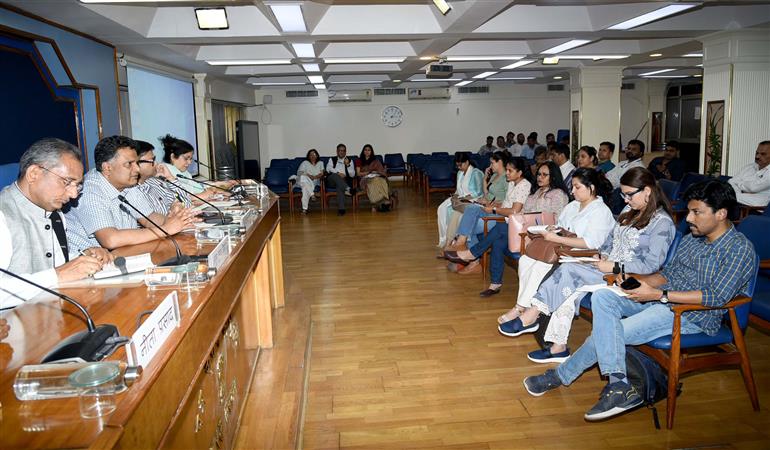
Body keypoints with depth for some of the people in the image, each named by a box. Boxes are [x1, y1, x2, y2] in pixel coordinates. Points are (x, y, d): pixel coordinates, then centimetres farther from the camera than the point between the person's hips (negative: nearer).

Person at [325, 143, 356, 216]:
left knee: (339, 186, -37)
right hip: (331, 181, 1)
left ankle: (341, 209, -48)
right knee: (335, 176, -35)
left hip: (344, 181, -1)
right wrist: (338, 173, -15)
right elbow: (328, 169, 0)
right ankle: (347, 189, -52)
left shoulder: (349, 161, 19)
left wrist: (348, 165, -8)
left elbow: (352, 175, 6)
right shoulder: (332, 159, 21)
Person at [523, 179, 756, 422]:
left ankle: (561, 375, -3)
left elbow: (717, 297, -19)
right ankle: (618, 385, -24)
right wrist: (635, 280, -2)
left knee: (604, 332, -23)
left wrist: (659, 295, -24)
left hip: (694, 316, -8)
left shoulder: (740, 249, -10)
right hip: (661, 299, 8)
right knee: (602, 297, -19)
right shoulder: (691, 238, 16)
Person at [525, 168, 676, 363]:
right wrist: (603, 255, 3)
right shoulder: (629, 212, 17)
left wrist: (614, 267, -19)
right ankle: (558, 347, -22)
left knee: (569, 271, -24)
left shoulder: (662, 222, -8)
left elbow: (652, 265, -15)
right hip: (608, 269, 7)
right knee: (571, 289, -21)